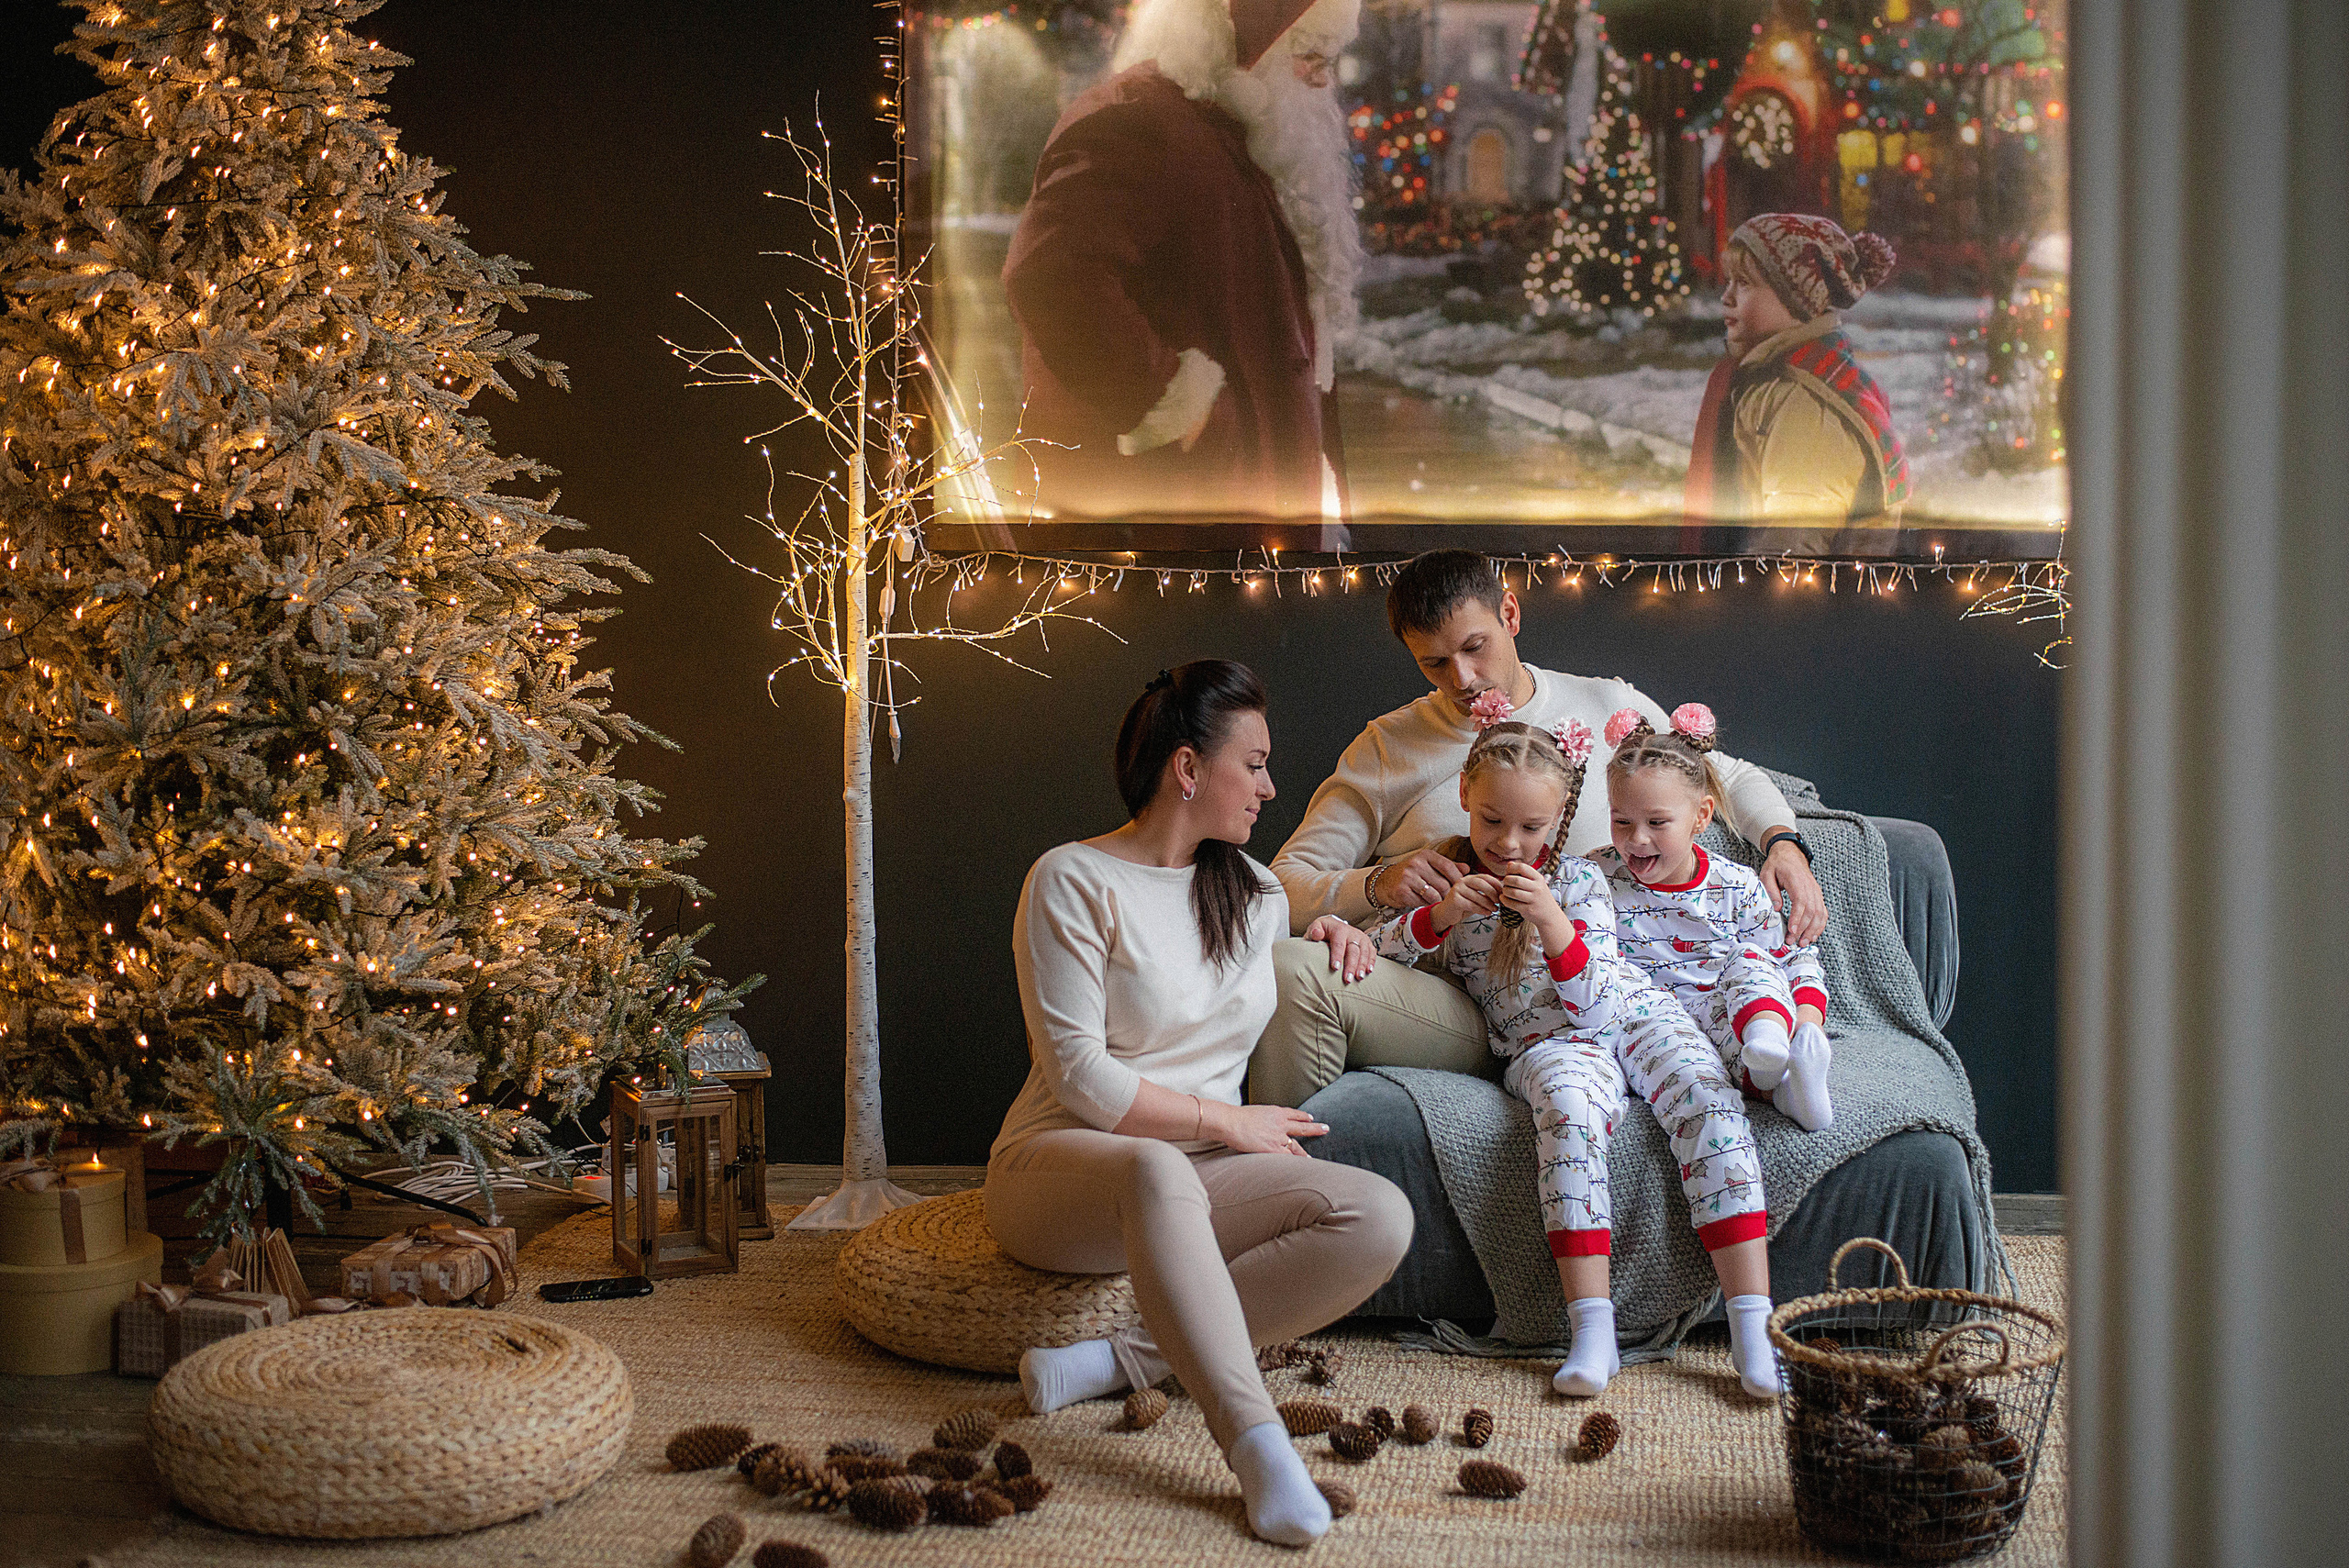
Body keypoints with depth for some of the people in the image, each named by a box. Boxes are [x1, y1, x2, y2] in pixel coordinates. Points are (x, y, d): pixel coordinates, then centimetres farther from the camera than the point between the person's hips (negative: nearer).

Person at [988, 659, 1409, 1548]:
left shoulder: (1254, 890, 15)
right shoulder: (1073, 881, -6)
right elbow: (1080, 1079, -12)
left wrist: (1327, 933, 13)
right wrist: (1227, 1122, -9)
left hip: (1202, 1175, 6)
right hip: (1059, 1167, -6)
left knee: (1380, 1219, -23)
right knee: (1156, 1171, -43)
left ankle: (1124, 1360, -28)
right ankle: (1258, 1448, -50)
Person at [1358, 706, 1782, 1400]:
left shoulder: (1578, 879, 0)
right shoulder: (1447, 873, 6)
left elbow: (1593, 1001, -8)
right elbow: (1378, 949, 1)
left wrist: (1551, 922, -24)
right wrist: (1440, 914, -16)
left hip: (1633, 1014, 1)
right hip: (1547, 1044, -1)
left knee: (1708, 1100, -28)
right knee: (1568, 1107, -36)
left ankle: (1752, 1328, -31)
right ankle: (1592, 1334, -41)